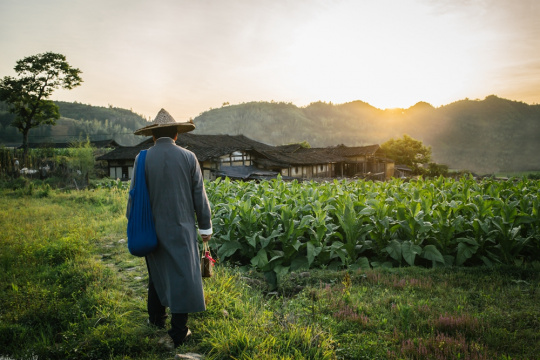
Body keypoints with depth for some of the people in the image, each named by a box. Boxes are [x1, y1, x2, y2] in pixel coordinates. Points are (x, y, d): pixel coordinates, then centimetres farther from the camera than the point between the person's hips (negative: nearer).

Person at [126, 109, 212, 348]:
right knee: (183, 276, 4)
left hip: (154, 229, 2)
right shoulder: (188, 158, -6)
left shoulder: (143, 159, -5)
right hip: (182, 229, -2)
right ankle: (178, 332, 9)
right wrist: (206, 227, 7)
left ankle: (156, 318, 35)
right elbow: (199, 197, -2)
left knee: (157, 273, 21)